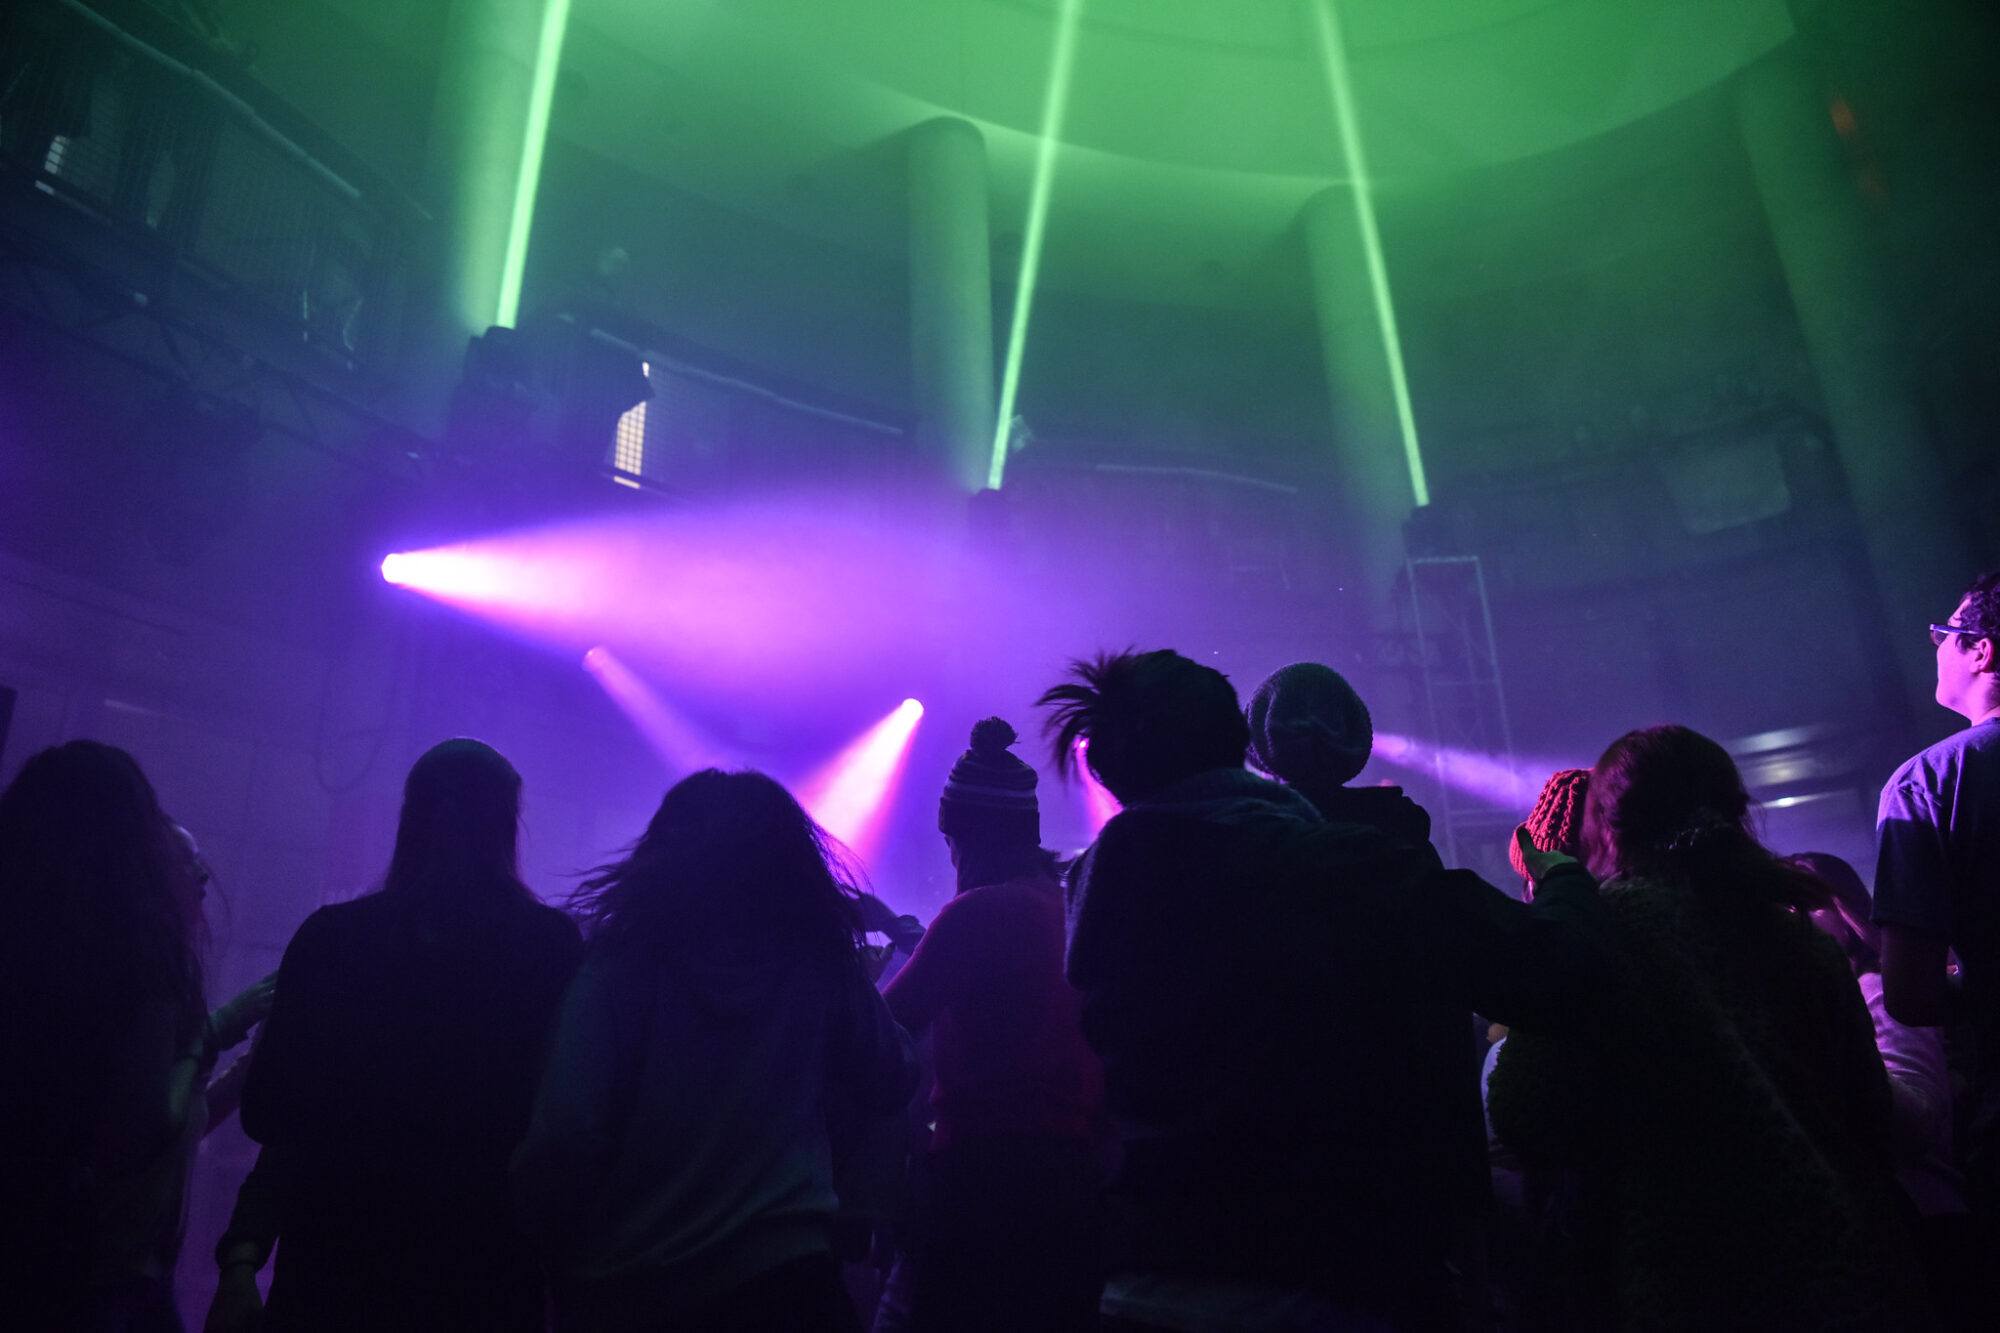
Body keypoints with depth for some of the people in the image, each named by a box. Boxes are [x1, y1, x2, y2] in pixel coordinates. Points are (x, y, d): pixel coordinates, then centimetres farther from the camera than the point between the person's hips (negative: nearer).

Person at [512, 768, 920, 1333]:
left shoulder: (619, 967, -9)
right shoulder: (821, 967, -3)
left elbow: (565, 1139, -14)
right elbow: (888, 1087, 10)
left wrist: (560, 1253, 4)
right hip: (784, 1268, 0)